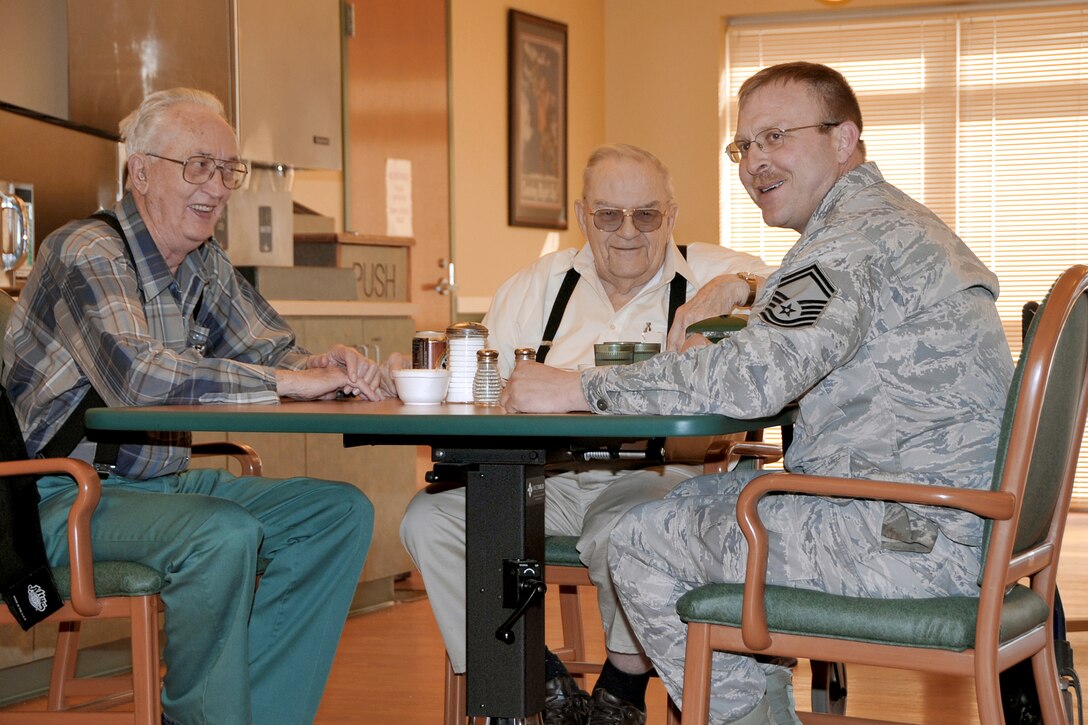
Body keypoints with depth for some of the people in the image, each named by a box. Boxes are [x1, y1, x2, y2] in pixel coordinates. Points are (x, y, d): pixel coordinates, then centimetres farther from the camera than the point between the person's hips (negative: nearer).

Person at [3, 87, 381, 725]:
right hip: (63, 498, -9)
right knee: (225, 533, -34)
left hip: (160, 482, 9)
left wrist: (329, 368, -10)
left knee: (341, 511, -5)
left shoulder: (207, 266, 10)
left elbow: (272, 349, 16)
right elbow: (135, 374, -33)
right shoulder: (88, 253, -17)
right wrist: (288, 381, -28)